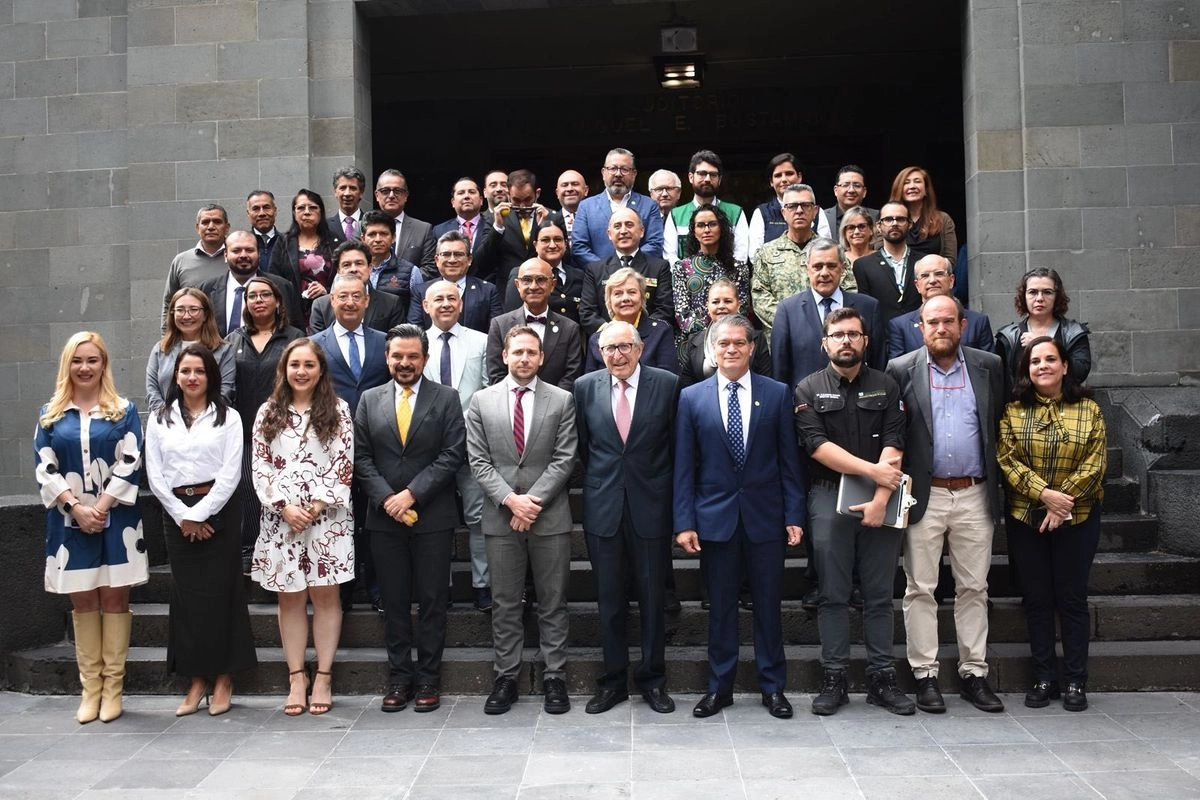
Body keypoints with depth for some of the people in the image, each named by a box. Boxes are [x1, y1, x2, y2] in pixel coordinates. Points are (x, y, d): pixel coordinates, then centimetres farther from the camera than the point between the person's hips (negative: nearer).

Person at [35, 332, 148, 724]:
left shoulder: (123, 411, 5)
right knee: (82, 601, 5)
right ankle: (90, 688, 12)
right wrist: (76, 508, -10)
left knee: (114, 598, 0)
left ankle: (113, 687, 6)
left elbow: (129, 464, -3)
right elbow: (45, 469, 2)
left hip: (116, 518, -2)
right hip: (70, 521, 2)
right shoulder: (50, 415, 9)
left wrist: (100, 507, -12)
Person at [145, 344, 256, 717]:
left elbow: (230, 473, -5)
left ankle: (223, 678, 11)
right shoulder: (160, 420, 10)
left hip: (218, 511, -2)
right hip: (177, 514, 2)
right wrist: (183, 515, -6)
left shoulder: (227, 417, 2)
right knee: (186, 595, 4)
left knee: (220, 593, 0)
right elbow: (155, 475, 4)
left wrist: (200, 514, -11)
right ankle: (197, 680, 12)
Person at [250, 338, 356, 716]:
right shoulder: (268, 412, 9)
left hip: (326, 515, -2)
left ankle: (323, 677, 10)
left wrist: (317, 507, -10)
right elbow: (261, 466, 5)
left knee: (325, 595, 1)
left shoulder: (337, 410, 3)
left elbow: (344, 464, -2)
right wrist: (285, 507, -7)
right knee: (290, 597, 6)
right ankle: (296, 677, 14)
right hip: (282, 517, 2)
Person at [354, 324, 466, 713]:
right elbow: (361, 457, 5)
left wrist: (412, 493, -13)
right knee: (394, 602, 8)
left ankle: (428, 680, 14)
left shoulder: (446, 398, 2)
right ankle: (399, 678, 18)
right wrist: (386, 498, -9)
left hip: (433, 516, -2)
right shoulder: (370, 400, 9)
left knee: (432, 601, 4)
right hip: (384, 517, 2)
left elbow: (453, 454, -6)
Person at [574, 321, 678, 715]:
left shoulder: (667, 384, -3)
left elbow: (677, 444, 3)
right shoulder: (585, 387, 2)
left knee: (652, 596, 8)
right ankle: (613, 680, 22)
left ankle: (652, 679, 22)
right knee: (609, 598, 9)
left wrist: (668, 491, 4)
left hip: (650, 504, -1)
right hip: (603, 505, 1)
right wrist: (598, 482, 10)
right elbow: (582, 445, 11)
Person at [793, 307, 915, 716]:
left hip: (880, 499, 1)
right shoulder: (808, 390, 5)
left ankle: (882, 678, 14)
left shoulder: (886, 387, 9)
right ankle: (834, 678, 11)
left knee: (880, 594, 6)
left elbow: (893, 445, -2)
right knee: (833, 594, 4)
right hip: (830, 499, -1)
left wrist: (881, 497, -15)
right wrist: (872, 469, -13)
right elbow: (817, 445, -7)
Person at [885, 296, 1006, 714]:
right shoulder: (901, 369, 1)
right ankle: (925, 675, 13)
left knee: (974, 588, 9)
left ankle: (974, 673, 19)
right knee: (920, 589, 4)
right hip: (924, 495, -2)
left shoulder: (989, 366, 7)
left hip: (975, 495, 2)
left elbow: (1000, 425, 9)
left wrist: (999, 485, 4)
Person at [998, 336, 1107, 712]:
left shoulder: (1088, 408, 2)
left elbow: (1096, 462, -4)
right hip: (1025, 519, 1)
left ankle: (1076, 681, 14)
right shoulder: (1013, 410, 2)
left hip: (1077, 519, -1)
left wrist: (1064, 502, -14)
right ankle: (1044, 679, 16)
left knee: (1072, 598, 4)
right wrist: (1045, 493, -17)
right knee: (1036, 599, 6)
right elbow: (1006, 459, -6)